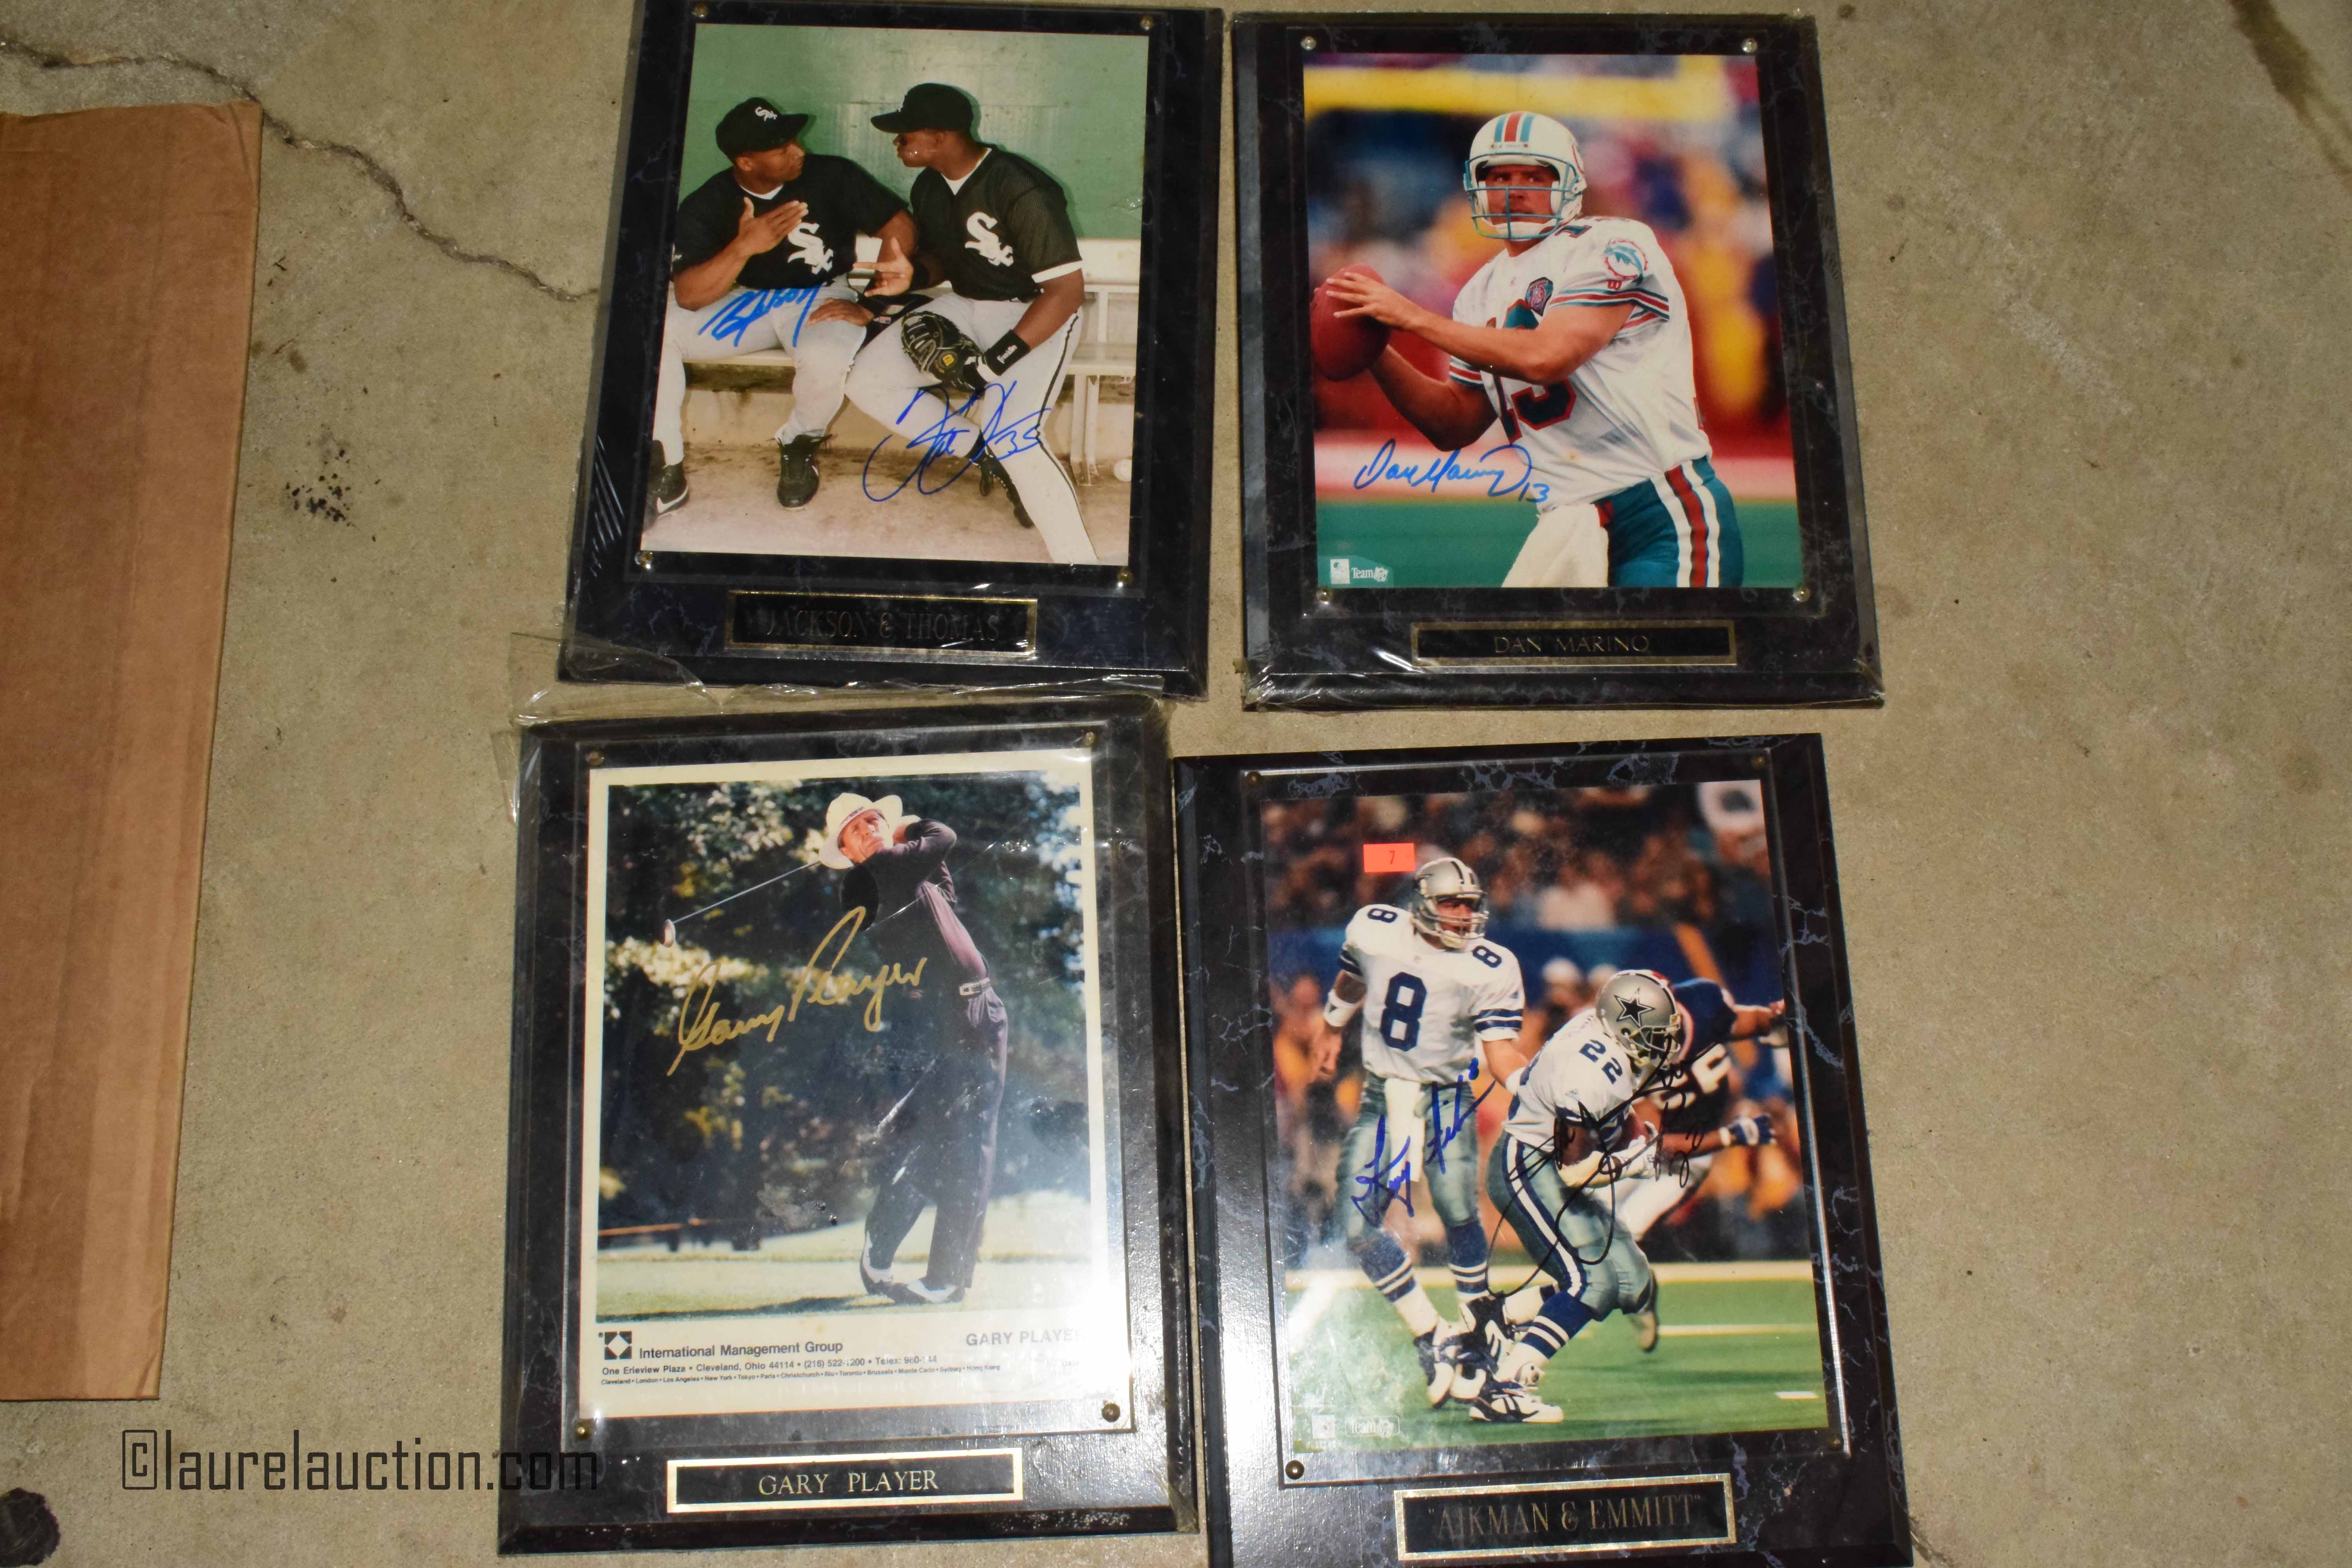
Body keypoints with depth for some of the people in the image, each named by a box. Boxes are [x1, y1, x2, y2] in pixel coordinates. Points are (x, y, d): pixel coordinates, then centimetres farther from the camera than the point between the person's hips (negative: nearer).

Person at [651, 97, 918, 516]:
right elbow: (687, 296, -18)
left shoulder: (832, 175, -13)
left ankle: (800, 446, -5)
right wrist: (743, 247, -33)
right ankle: (665, 468, -9)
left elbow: (899, 223, -10)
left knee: (826, 356, -39)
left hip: (822, 295, -2)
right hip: (747, 302, 3)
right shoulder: (705, 206, -9)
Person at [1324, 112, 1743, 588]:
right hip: (1573, 523, 6)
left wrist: (1414, 317, -15)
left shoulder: (1608, 245, -6)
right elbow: (1456, 425, 18)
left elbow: (1546, 357, -21)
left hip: (1668, 508, -6)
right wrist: (1375, 353, 3)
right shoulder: (1483, 293, 14)